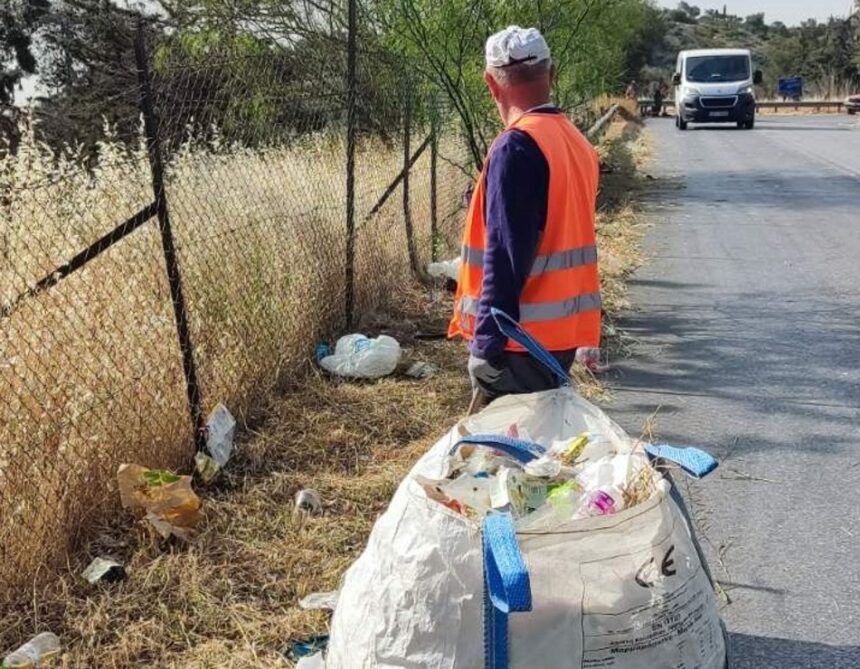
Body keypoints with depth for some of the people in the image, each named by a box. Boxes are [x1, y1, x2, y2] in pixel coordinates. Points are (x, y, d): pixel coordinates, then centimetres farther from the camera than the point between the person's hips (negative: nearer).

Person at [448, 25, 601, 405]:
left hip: (520, 338, -8)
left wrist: (487, 343, -19)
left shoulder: (516, 148, -17)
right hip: (564, 331, 8)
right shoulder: (577, 142, 9)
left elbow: (505, 256, -22)